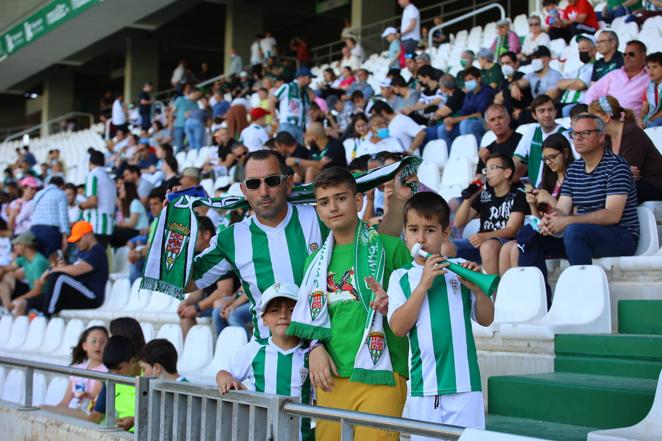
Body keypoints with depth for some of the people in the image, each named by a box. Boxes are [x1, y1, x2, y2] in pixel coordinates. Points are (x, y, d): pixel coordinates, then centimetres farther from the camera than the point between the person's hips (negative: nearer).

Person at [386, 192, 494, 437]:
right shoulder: (401, 277, 3)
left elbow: (486, 319, 6)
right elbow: (398, 327, -8)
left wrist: (477, 289, -14)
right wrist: (423, 284, -15)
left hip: (464, 381, 0)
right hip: (423, 384, 0)